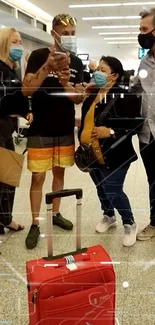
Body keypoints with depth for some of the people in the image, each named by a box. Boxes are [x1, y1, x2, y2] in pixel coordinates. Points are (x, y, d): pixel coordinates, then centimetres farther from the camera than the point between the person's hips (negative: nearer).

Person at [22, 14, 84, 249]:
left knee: (59, 173, 14)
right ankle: (35, 224, 13)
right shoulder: (39, 56, -5)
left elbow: (79, 98, 1)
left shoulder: (77, 62, 7)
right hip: (40, 130, -4)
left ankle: (56, 214, 30)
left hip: (66, 130, 4)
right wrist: (48, 67, -28)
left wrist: (66, 83, -20)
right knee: (38, 177, 0)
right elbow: (26, 90, -15)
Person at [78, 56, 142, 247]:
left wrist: (111, 132, -24)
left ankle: (129, 224, 20)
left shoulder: (125, 97, -11)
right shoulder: (91, 97, 9)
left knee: (113, 192, -5)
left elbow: (134, 126, -15)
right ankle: (108, 216, 42)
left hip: (115, 155, -6)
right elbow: (85, 123, 19)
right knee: (101, 189, 18)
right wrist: (83, 143, 11)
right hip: (93, 155, 7)